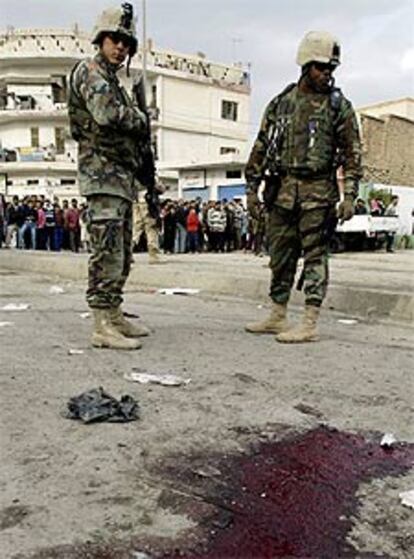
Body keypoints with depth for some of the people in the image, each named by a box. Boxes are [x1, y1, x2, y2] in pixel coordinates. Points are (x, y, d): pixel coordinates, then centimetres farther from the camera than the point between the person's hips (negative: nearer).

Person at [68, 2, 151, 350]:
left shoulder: (114, 82, 24)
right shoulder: (90, 72, -4)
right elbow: (108, 115, -22)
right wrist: (142, 121, -6)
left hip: (122, 177, 10)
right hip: (103, 173, -10)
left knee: (121, 254, 12)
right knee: (107, 253, -13)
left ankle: (115, 317, 19)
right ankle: (103, 327, -12)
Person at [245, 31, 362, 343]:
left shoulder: (339, 106, 3)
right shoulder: (281, 103, 13)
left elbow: (352, 153, 0)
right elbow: (262, 147, 15)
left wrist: (349, 195, -9)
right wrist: (252, 187, 10)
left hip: (318, 192, -4)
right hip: (282, 191, 4)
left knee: (315, 257, -3)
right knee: (280, 256, 9)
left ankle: (310, 325, 1)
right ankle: (278, 317, 21)